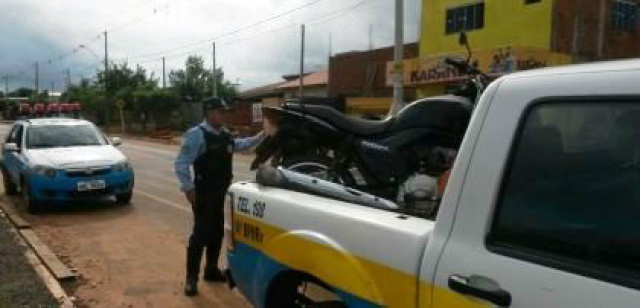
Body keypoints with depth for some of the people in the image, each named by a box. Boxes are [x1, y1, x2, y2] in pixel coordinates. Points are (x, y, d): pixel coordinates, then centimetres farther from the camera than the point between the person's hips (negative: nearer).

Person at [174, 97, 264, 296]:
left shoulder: (225, 135, 7)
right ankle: (191, 278, 7)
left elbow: (237, 145, 27)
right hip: (204, 193, -7)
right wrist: (188, 188, -19)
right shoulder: (196, 134, -16)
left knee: (217, 232, 15)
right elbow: (181, 164, -17)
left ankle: (212, 269, 31)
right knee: (201, 233, -5)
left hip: (221, 192, 8)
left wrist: (259, 138, 19)